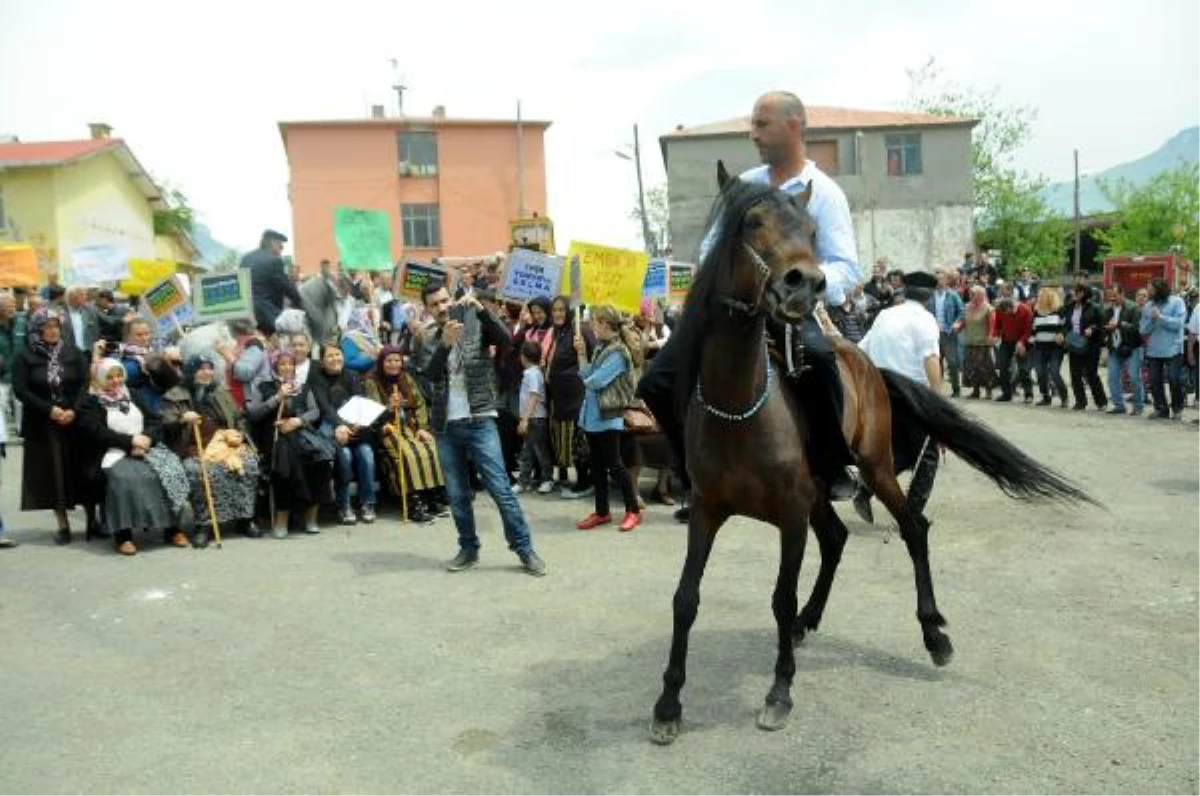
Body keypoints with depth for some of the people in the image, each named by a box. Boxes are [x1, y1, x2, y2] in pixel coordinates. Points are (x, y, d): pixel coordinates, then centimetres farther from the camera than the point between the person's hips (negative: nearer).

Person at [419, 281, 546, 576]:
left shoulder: (475, 326, 2)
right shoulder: (428, 341, 8)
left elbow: (505, 339, -16)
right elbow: (430, 374, -10)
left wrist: (480, 309, -27)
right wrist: (445, 342, -26)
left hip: (480, 422, -3)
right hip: (446, 427, 3)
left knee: (501, 489, -4)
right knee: (457, 495, 10)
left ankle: (525, 549, 3)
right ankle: (468, 549, 24)